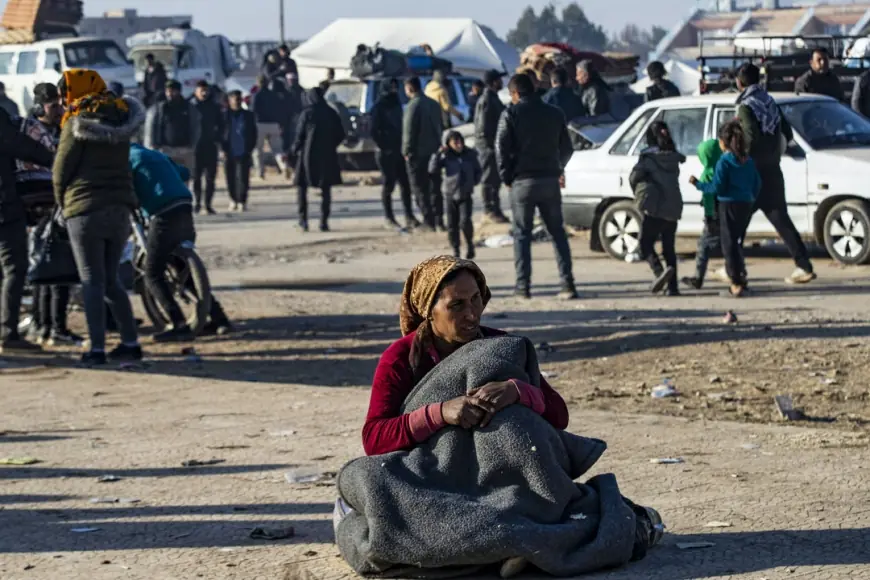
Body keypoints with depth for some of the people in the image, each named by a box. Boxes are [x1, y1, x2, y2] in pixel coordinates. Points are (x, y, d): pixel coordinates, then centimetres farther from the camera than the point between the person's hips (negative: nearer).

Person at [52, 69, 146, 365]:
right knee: (111, 280, 16)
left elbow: (61, 170, -5)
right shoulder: (121, 121, 10)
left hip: (85, 210, -6)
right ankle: (131, 343, 12)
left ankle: (97, 348, -5)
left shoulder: (77, 124, -10)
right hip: (120, 208, 6)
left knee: (92, 282, -2)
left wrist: (62, 203, 10)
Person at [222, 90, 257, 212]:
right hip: (229, 152, 0)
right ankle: (233, 199, 22)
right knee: (231, 177, 6)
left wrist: (250, 148, 1)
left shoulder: (248, 115, 7)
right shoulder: (224, 115, 0)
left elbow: (254, 133, 9)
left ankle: (242, 201, -1)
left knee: (243, 177, -6)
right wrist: (223, 149, -4)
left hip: (244, 153, 0)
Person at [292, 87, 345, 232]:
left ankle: (303, 219, -1)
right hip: (327, 155, 3)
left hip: (308, 154, -3)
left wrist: (295, 150, 7)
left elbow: (300, 135, -9)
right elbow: (341, 134, 5)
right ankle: (324, 221, 2)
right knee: (326, 189, 8)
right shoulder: (331, 113, 3)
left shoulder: (307, 113, -8)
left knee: (302, 186, 9)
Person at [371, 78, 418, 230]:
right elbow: (374, 131, -10)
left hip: (399, 150, 6)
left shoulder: (396, 104, 14)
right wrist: (384, 147, -14)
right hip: (386, 153, -6)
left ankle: (409, 216, 7)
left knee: (405, 183, 4)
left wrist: (404, 145, 8)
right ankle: (389, 218, 5)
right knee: (389, 184, -3)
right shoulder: (379, 107, -7)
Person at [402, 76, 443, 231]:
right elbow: (439, 127, 16)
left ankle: (429, 221, -5)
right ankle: (437, 217, 17)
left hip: (418, 154, -7)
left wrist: (406, 152, -8)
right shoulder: (433, 104, 10)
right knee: (433, 187, 15)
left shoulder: (413, 106, -14)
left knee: (420, 188, -2)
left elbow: (409, 132, -16)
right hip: (434, 151, 7)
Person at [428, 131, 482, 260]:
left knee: (465, 221, -15)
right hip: (450, 195, 1)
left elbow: (478, 171, 15)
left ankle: (470, 244, 8)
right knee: (452, 225, 1)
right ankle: (455, 251, 14)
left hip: (465, 195, 0)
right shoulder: (445, 157, -1)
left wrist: (473, 182, 0)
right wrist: (438, 154, -16)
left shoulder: (470, 155, 2)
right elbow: (433, 169, -10)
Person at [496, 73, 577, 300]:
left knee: (522, 234, 4)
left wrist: (507, 176, 1)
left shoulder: (512, 114, -5)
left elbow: (501, 147, -10)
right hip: (550, 181, 3)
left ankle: (523, 286, 0)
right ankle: (567, 284, 1)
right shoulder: (554, 114, 8)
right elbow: (567, 148, 11)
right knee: (557, 232, 8)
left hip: (523, 181, -3)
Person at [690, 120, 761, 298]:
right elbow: (758, 183, 11)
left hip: (729, 205, -6)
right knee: (737, 242, 19)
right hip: (747, 204, 6)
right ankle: (741, 277, 22)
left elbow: (717, 187, -14)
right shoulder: (748, 160, 8)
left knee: (729, 244, -2)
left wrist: (698, 184, 0)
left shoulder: (724, 161, -12)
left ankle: (737, 283, -6)